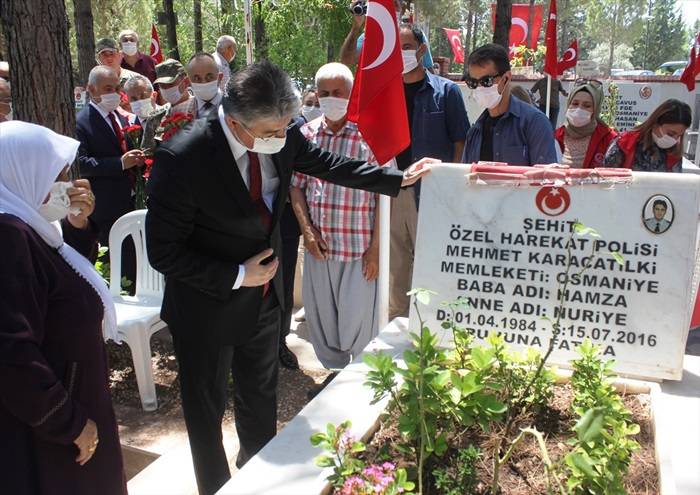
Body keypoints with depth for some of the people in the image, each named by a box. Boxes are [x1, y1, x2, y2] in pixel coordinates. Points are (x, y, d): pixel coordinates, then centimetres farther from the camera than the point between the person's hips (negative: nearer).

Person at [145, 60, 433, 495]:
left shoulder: (282, 136, -14)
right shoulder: (182, 158, -29)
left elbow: (328, 164, 5)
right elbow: (164, 252, -22)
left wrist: (400, 179, 7)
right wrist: (236, 277, -22)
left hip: (264, 295, 6)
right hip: (207, 307, -5)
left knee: (262, 399, 26)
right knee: (207, 409, 16)